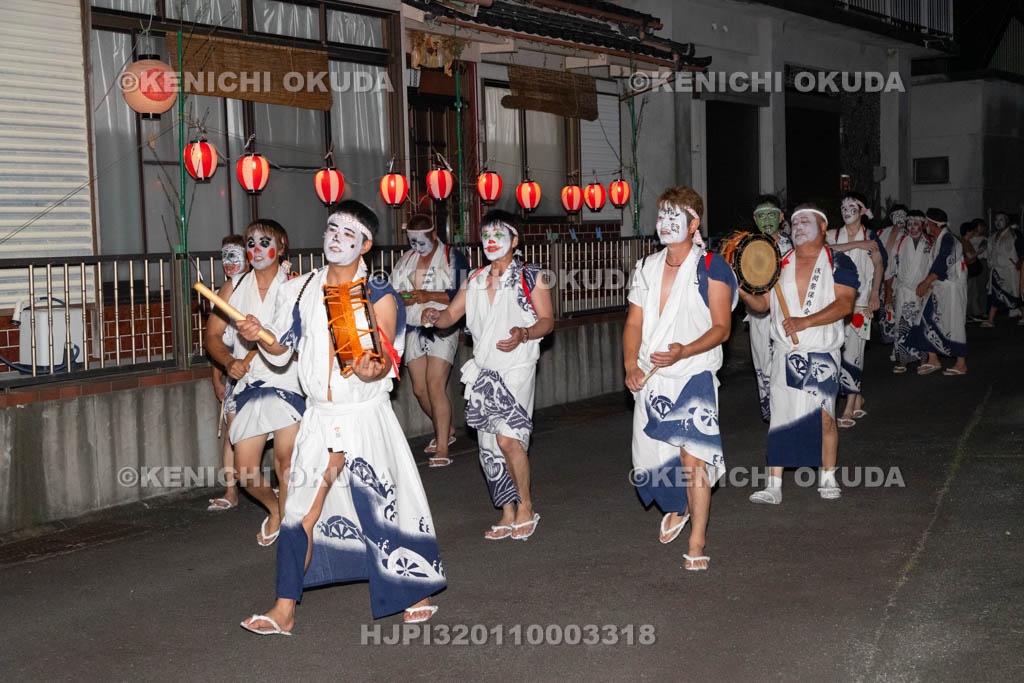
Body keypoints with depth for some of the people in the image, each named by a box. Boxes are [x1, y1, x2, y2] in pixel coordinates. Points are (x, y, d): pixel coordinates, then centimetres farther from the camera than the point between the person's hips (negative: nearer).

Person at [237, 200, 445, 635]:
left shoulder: (380, 297, -6)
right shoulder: (301, 290, 6)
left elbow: (386, 362, -12)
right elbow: (281, 350, 12)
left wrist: (372, 369, -34)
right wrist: (259, 336, -8)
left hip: (367, 417, -3)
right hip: (320, 418, 3)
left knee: (388, 505, 3)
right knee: (300, 512, 0)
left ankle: (418, 592, 22)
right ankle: (284, 611, 4)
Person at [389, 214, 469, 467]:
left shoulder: (452, 257, -1)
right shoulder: (406, 260, 16)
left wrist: (430, 295, -17)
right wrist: (401, 298, -5)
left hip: (442, 329, -6)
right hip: (414, 330, 6)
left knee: (435, 386, -16)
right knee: (420, 389, 7)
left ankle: (442, 448, -12)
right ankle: (446, 429, 31)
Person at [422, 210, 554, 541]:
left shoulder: (530, 277, 0)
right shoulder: (474, 280, 14)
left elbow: (547, 319, -1)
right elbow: (450, 315, 13)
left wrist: (523, 334, -21)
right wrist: (434, 316, -10)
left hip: (516, 368, -5)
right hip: (483, 371, 6)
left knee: (507, 438, -17)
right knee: (489, 447, 6)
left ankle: (526, 507, 2)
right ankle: (508, 514, 16)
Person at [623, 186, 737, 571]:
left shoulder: (711, 268, -4)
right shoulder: (647, 268, 12)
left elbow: (721, 328, -7)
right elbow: (634, 323, 12)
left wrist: (684, 351, -23)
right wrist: (631, 366, -4)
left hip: (694, 374, -5)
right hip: (651, 378, 5)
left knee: (693, 456, -11)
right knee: (650, 454, 10)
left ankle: (697, 545, -2)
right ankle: (677, 508, 40)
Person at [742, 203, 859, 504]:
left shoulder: (838, 263, 1)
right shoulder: (779, 264, 13)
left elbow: (845, 304, -11)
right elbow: (762, 302, 11)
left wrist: (805, 322, -21)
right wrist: (742, 292, -11)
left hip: (822, 354, -3)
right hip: (785, 353, 3)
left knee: (824, 416, -4)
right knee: (779, 417, 0)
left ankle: (828, 478, 15)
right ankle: (774, 485, 4)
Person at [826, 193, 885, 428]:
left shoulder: (869, 236, 3)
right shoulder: (834, 235, 9)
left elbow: (879, 265, 4)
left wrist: (875, 293, -3)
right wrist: (856, 245, -15)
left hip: (860, 300, -3)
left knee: (852, 351, -9)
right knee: (840, 348, 3)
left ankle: (849, 409, -8)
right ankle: (858, 400, 20)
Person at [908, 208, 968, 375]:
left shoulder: (947, 239, -15)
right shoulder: (936, 240, 14)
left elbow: (941, 264, -22)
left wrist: (926, 283, -21)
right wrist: (926, 282, 0)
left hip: (951, 287, -9)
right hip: (938, 287, 9)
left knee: (954, 324, -3)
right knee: (929, 320, 3)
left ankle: (961, 364, 6)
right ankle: (932, 360, 7)